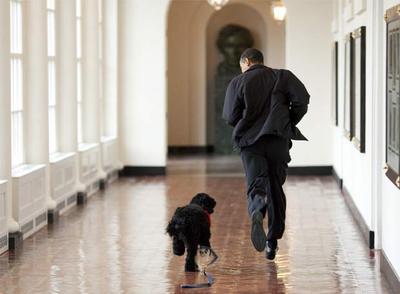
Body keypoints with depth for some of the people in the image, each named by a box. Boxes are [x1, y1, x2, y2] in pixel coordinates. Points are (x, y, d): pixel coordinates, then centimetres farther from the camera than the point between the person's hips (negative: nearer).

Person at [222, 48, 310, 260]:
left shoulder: (238, 82, 7)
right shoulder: (282, 76, 10)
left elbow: (230, 117, 1)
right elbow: (302, 100, -4)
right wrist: (289, 123, 10)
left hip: (249, 141, -1)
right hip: (278, 139, 2)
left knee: (256, 185, -8)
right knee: (275, 189, 12)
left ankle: (256, 213, -44)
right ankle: (273, 242, 14)